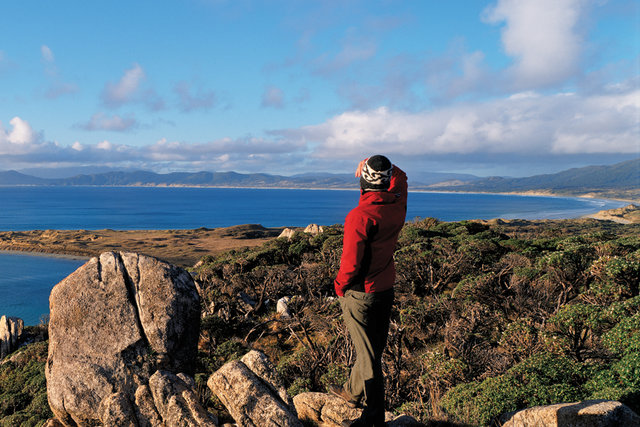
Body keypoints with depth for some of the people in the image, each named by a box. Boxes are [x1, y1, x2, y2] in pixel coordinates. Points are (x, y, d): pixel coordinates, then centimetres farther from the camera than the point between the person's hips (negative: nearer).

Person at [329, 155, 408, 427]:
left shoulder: (360, 216, -25)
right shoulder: (398, 204, -5)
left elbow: (351, 262, -23)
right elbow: (400, 178, 18)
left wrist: (339, 286, -6)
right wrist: (379, 165, 6)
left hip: (360, 294, -8)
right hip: (386, 289, 8)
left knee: (368, 354, 3)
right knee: (372, 348, 21)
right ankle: (353, 392, 43)